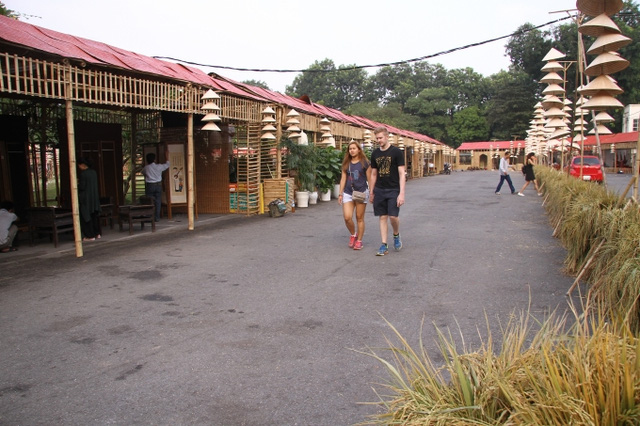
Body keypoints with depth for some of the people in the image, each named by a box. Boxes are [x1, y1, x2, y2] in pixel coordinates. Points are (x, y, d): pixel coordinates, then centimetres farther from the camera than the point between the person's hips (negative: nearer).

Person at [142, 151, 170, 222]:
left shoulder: (145, 168, -5)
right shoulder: (159, 166, -4)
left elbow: (143, 172, 18)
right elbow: (167, 165, 13)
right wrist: (167, 158, 29)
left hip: (149, 186, -1)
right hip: (158, 185, 1)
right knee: (158, 202, 6)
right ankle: (157, 217, 6)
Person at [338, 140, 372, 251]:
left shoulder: (364, 163, -1)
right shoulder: (346, 163, 9)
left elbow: (369, 179, 1)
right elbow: (343, 179, 10)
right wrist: (340, 194, 7)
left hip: (361, 192, -3)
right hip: (348, 193, 3)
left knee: (359, 218, 3)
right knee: (347, 217, -8)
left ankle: (359, 240, 15)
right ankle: (353, 234, 19)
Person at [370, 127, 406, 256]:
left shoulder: (396, 152, -6)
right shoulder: (375, 153, 8)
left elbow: (401, 173, -9)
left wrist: (402, 193, -15)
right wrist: (371, 192, 15)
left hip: (393, 190, -4)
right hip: (379, 190, 4)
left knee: (393, 216, -12)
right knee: (383, 217, 4)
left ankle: (396, 235, 19)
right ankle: (384, 245, 9)